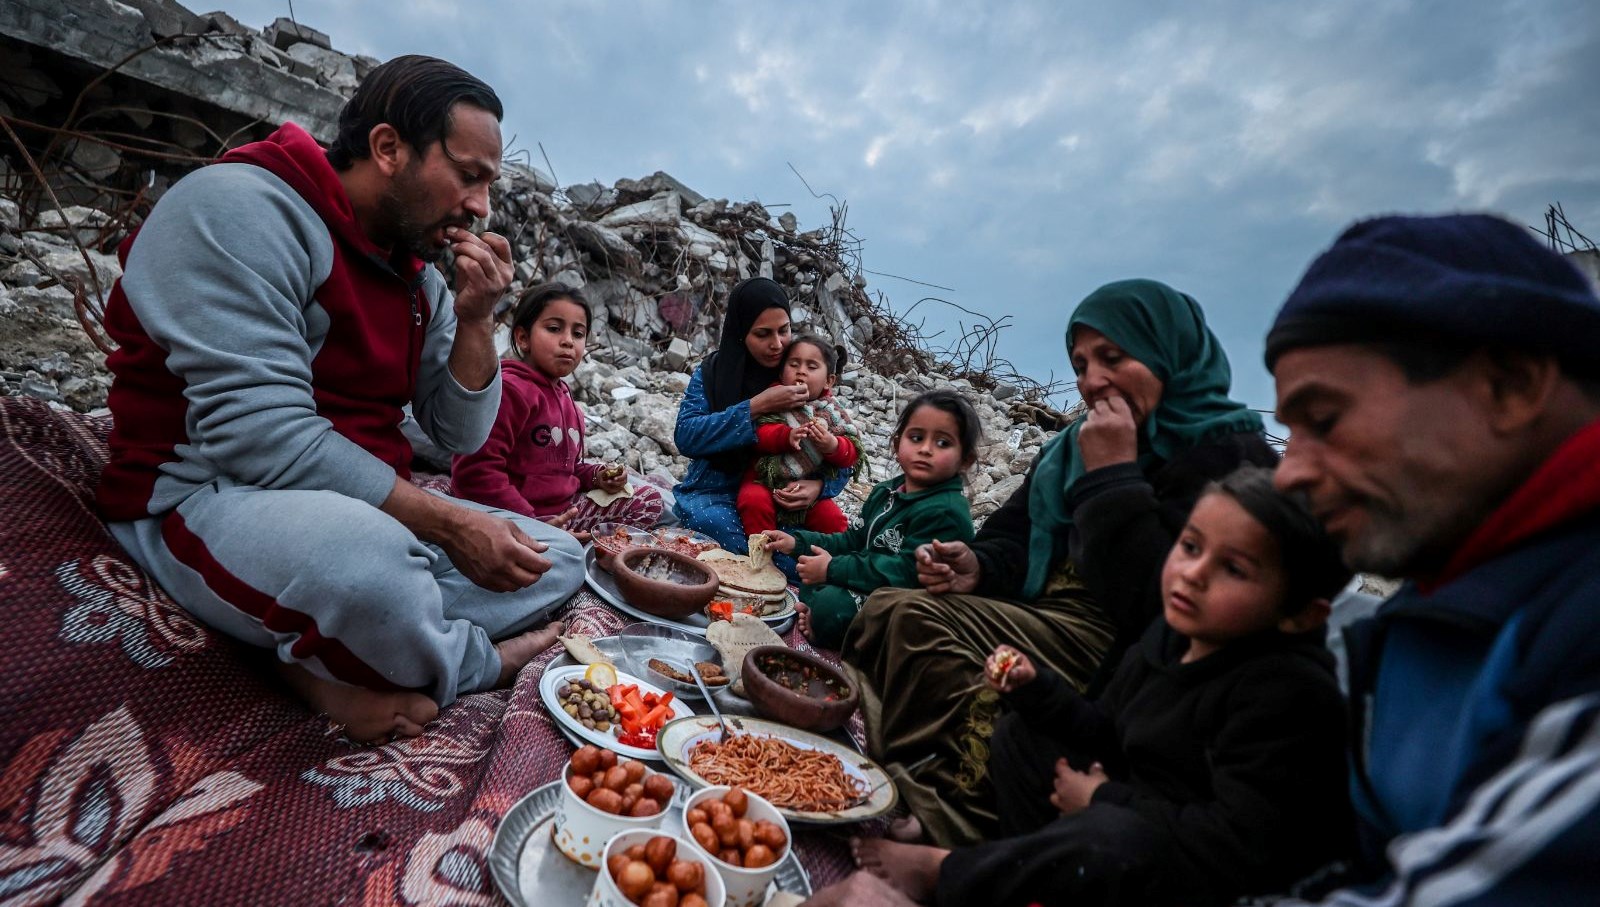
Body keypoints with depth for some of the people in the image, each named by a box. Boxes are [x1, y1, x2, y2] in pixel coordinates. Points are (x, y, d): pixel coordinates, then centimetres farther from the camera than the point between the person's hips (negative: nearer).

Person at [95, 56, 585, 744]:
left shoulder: (419, 274, 9)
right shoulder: (242, 206, -13)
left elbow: (460, 436, 6)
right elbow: (259, 435, -24)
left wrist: (475, 319, -9)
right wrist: (449, 524, -23)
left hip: (363, 509, 8)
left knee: (559, 558, 2)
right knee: (367, 558, -41)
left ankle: (334, 670, -13)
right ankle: (475, 659, -8)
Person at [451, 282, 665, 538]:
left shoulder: (563, 395, 17)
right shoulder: (509, 389, -16)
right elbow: (475, 471, -26)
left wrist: (596, 476, 8)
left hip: (563, 510, 9)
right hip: (519, 520, -9)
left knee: (649, 499, 6)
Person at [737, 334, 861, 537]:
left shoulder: (831, 412, 3)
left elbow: (852, 452, -3)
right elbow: (759, 433, -16)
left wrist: (833, 445, -26)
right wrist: (787, 436, -35)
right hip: (766, 481, -2)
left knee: (834, 521, -13)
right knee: (754, 502, -29)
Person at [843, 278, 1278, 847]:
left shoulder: (1231, 459, -11)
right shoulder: (1079, 443, 14)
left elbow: (1153, 607, -22)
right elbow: (1015, 538, 16)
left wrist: (1112, 477, -19)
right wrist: (977, 569, -6)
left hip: (1110, 649, -8)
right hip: (1039, 618, 8)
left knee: (914, 622, -24)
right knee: (883, 608, -11)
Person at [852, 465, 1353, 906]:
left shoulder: (1290, 691, -26)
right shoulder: (1173, 632, -3)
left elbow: (1238, 842, -30)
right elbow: (1108, 733, 9)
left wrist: (1104, 799, -19)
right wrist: (1034, 686, -7)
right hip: (1143, 819, 8)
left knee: (1108, 838, -39)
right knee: (1019, 734, 14)